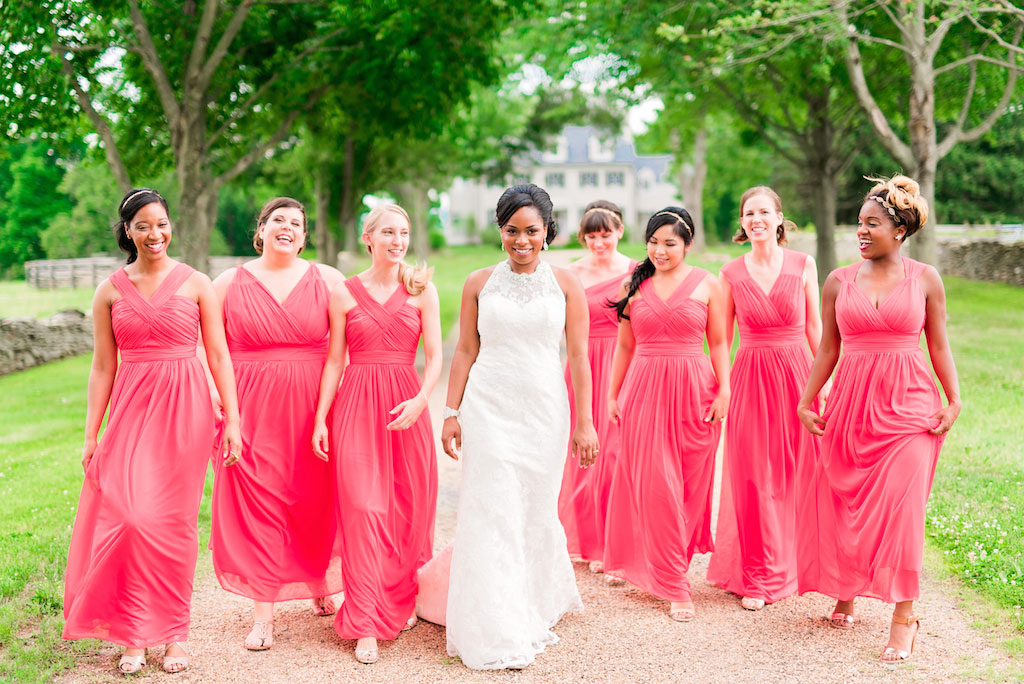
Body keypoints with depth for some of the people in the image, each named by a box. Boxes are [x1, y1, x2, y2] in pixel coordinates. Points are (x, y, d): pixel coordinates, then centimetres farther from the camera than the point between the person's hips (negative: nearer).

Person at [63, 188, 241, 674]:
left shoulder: (196, 284, 3)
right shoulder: (110, 291, 8)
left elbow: (218, 355, 3)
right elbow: (103, 367, 8)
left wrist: (232, 420, -3)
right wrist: (90, 434, 5)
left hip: (185, 408, -1)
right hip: (131, 410, 1)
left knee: (173, 521, 1)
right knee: (130, 515, -8)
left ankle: (174, 632, 15)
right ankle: (132, 634, 6)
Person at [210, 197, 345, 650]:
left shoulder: (327, 281, 4)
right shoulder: (229, 283, 5)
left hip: (314, 408, 1)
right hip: (253, 410, 0)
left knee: (316, 502, 7)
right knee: (258, 503, -2)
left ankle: (320, 585, 33)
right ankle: (263, 615, 6)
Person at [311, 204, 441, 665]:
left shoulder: (422, 291, 5)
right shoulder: (344, 294, 5)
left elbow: (435, 357, 1)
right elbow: (335, 360, 7)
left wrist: (420, 400, -15)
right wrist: (321, 418, 1)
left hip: (406, 406, 1)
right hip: (356, 405, -1)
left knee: (409, 507, 6)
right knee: (363, 508, -5)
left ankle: (402, 600, 29)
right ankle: (367, 625, 0)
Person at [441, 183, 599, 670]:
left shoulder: (565, 285, 3)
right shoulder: (479, 284, 5)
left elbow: (579, 358, 3)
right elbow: (465, 351, 7)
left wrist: (584, 422, 0)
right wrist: (451, 412, 2)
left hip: (544, 410, 0)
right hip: (488, 410, 0)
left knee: (537, 510, 8)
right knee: (493, 512, -4)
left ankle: (537, 609, 31)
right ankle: (498, 634, 3)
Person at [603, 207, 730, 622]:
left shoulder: (707, 285, 4)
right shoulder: (634, 285, 8)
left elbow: (718, 342, 5)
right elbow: (625, 346, 13)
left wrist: (723, 391, -5)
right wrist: (612, 395, 12)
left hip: (693, 389, 0)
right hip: (644, 389, 1)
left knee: (690, 484, 4)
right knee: (655, 485, -4)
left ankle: (660, 564, 23)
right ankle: (675, 587, 3)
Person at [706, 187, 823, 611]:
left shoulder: (803, 266, 2)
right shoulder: (731, 274, 1)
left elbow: (814, 326, 7)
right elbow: (722, 338, 6)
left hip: (797, 373, 1)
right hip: (750, 376, 0)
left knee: (798, 472, 7)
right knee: (754, 477, 1)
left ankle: (793, 564, 25)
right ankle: (756, 577, 13)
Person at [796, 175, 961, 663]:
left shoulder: (925, 279, 2)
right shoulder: (839, 282, 5)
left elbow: (939, 347, 5)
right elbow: (828, 349, 10)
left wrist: (954, 400, -4)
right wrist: (805, 402, 6)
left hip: (907, 404, -2)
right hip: (850, 403, 2)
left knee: (899, 505, -9)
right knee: (842, 503, 6)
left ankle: (904, 615, 1)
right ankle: (845, 593, 28)